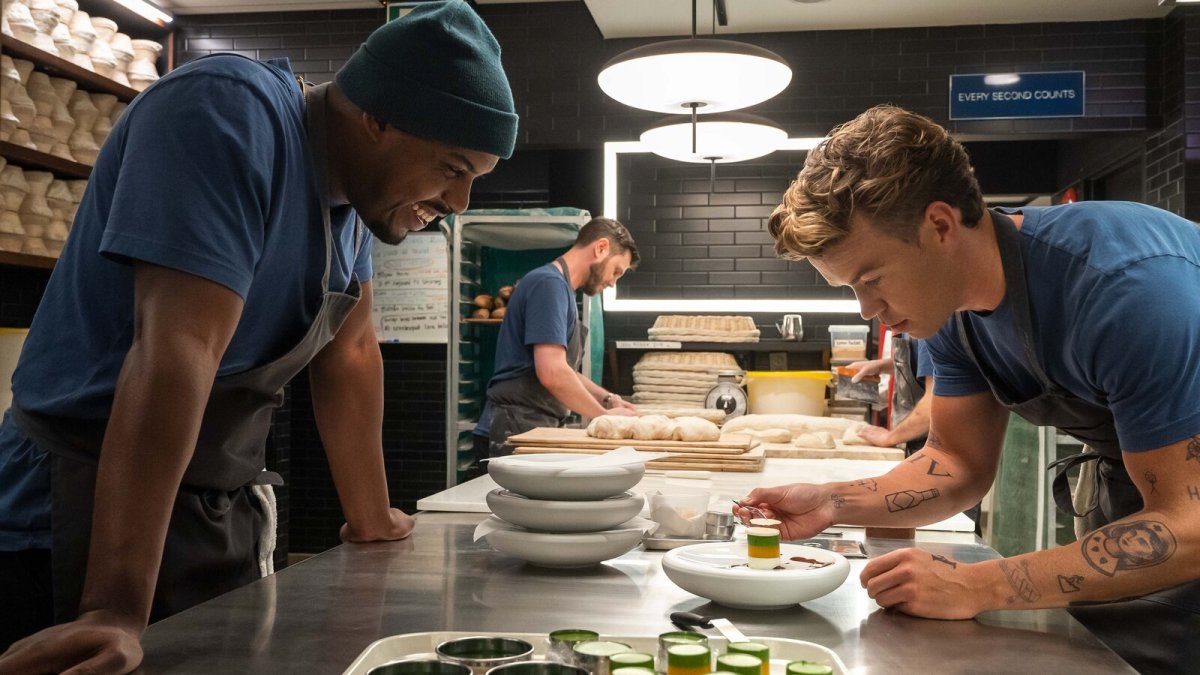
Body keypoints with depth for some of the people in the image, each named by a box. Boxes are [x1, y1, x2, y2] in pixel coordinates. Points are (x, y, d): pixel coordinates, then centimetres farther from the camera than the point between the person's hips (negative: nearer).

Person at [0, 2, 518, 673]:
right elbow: (175, 356, -31)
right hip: (90, 522, -8)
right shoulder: (229, 114, -22)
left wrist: (372, 522, 10)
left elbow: (349, 355, 7)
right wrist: (117, 612, -33)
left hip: (224, 518, 8)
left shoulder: (356, 185, 3)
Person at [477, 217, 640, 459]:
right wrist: (605, 415, -12)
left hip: (532, 429, 9)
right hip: (516, 430, -9)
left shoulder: (558, 286, 18)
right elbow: (552, 374, -23)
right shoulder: (550, 283, -13)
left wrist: (607, 399, 15)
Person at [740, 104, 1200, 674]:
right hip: (1131, 503, 6)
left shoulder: (1125, 287, -34)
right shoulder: (951, 304, -11)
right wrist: (832, 504, -20)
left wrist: (975, 587, -37)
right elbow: (960, 465, -3)